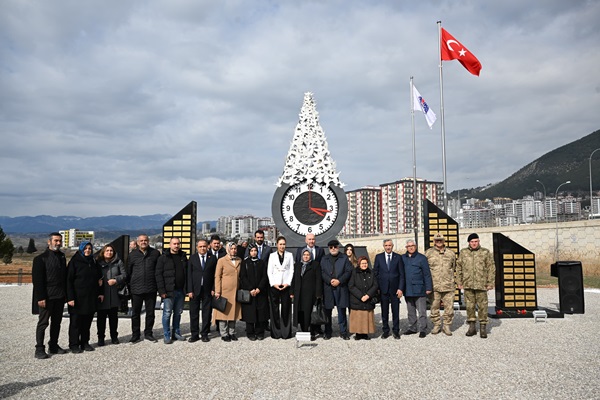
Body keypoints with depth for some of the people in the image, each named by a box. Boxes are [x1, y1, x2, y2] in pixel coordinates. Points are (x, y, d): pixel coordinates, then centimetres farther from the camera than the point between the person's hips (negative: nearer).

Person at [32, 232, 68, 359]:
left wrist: (65, 294, 8)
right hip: (47, 296, -6)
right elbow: (37, 279, -11)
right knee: (43, 322, 0)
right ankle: (39, 349, 7)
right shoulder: (41, 258, -7)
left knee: (56, 322, 12)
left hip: (59, 296, 6)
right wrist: (40, 297, -17)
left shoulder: (62, 257, 12)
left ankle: (53, 346, 22)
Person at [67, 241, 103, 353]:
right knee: (75, 321, 2)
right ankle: (74, 344, 11)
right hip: (78, 297, -5)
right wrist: (70, 297, -16)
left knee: (87, 321, 9)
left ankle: (85, 343, 18)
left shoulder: (93, 262, 12)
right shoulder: (74, 262, -5)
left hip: (91, 297, 5)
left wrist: (100, 292, 10)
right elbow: (69, 280, -9)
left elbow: (99, 278, 19)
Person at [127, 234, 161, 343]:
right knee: (135, 313, 7)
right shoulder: (132, 254, 4)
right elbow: (128, 271, 7)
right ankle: (135, 335, 18)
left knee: (150, 313, 10)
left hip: (151, 289, 0)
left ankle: (148, 333, 24)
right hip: (136, 289, 0)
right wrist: (128, 285, 3)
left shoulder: (155, 253, 3)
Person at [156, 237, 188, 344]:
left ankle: (176, 332, 23)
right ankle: (167, 335, 9)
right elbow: (158, 275, -6)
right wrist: (162, 291, -13)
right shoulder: (163, 258, -2)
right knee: (167, 313, 0)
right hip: (169, 291, -4)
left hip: (180, 291, 4)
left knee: (178, 313, 11)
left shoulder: (183, 257, 11)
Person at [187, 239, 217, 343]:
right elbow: (189, 275, 2)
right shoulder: (192, 258, 5)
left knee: (207, 313, 5)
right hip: (195, 290, 0)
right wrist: (190, 290, -5)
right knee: (194, 313, 4)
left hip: (208, 290, 0)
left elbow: (215, 275, 3)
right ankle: (194, 334, 13)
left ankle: (205, 334, 15)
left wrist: (213, 289, -5)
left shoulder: (213, 258, 4)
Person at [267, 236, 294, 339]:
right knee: (275, 309, 1)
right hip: (274, 285, 0)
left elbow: (291, 270, 5)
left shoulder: (289, 255, 9)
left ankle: (286, 332, 6)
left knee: (286, 308, -1)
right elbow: (269, 271, 5)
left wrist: (287, 283, -6)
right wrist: (273, 284, -6)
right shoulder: (272, 255, 9)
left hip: (286, 285, 0)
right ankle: (276, 332, 7)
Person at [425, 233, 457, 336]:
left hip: (448, 285, 1)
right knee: (434, 307, 4)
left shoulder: (450, 253, 10)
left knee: (449, 307, 2)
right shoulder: (428, 253, 3)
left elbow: (454, 267, 23)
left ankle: (447, 326, 14)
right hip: (434, 286, -1)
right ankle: (436, 325, 17)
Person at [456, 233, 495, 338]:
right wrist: (459, 282, 7)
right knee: (469, 306, 7)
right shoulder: (463, 253, 8)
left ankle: (483, 327, 10)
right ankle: (472, 327, 18)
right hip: (468, 285, 2)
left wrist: (491, 283, -3)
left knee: (482, 306, 0)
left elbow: (491, 268, 2)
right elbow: (459, 268, 11)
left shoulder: (486, 252, 3)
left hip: (481, 285, -2)